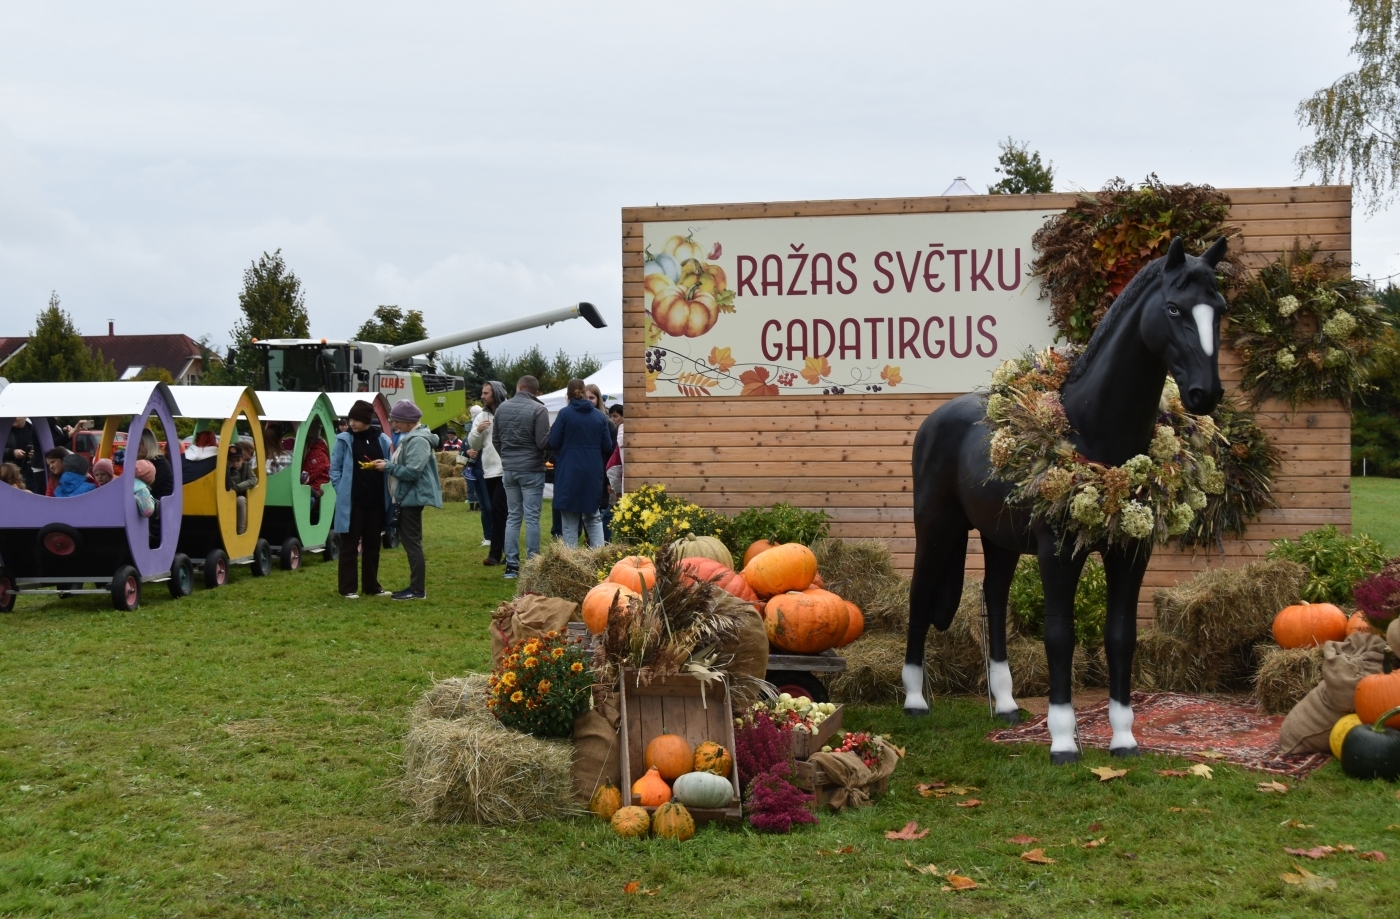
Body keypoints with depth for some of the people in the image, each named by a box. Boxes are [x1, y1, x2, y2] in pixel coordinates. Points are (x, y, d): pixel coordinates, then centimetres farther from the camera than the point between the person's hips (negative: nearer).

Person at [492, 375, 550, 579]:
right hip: (531, 470, -5)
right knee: (532, 518, 0)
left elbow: (495, 439, 11)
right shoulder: (538, 409, -13)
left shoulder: (502, 408, 4)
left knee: (512, 516, 11)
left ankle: (511, 565, 10)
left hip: (508, 470, 5)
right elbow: (543, 442, -16)